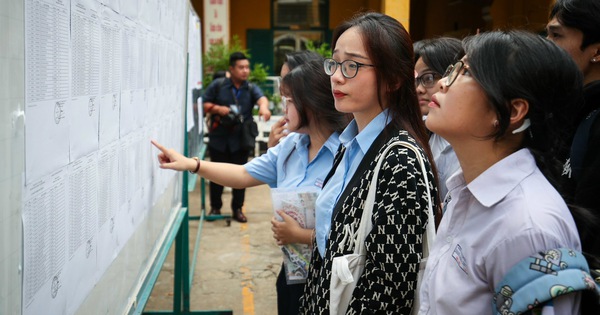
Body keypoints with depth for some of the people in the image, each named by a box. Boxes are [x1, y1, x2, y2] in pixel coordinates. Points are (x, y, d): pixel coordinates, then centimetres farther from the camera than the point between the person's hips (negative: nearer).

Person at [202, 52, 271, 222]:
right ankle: (215, 207, 24)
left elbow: (261, 97, -18)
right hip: (219, 138, -1)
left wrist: (263, 106, -41)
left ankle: (237, 209, 18)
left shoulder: (251, 88, 4)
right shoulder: (218, 85, 1)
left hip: (241, 139, 1)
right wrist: (218, 109, -15)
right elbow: (204, 104, 4)